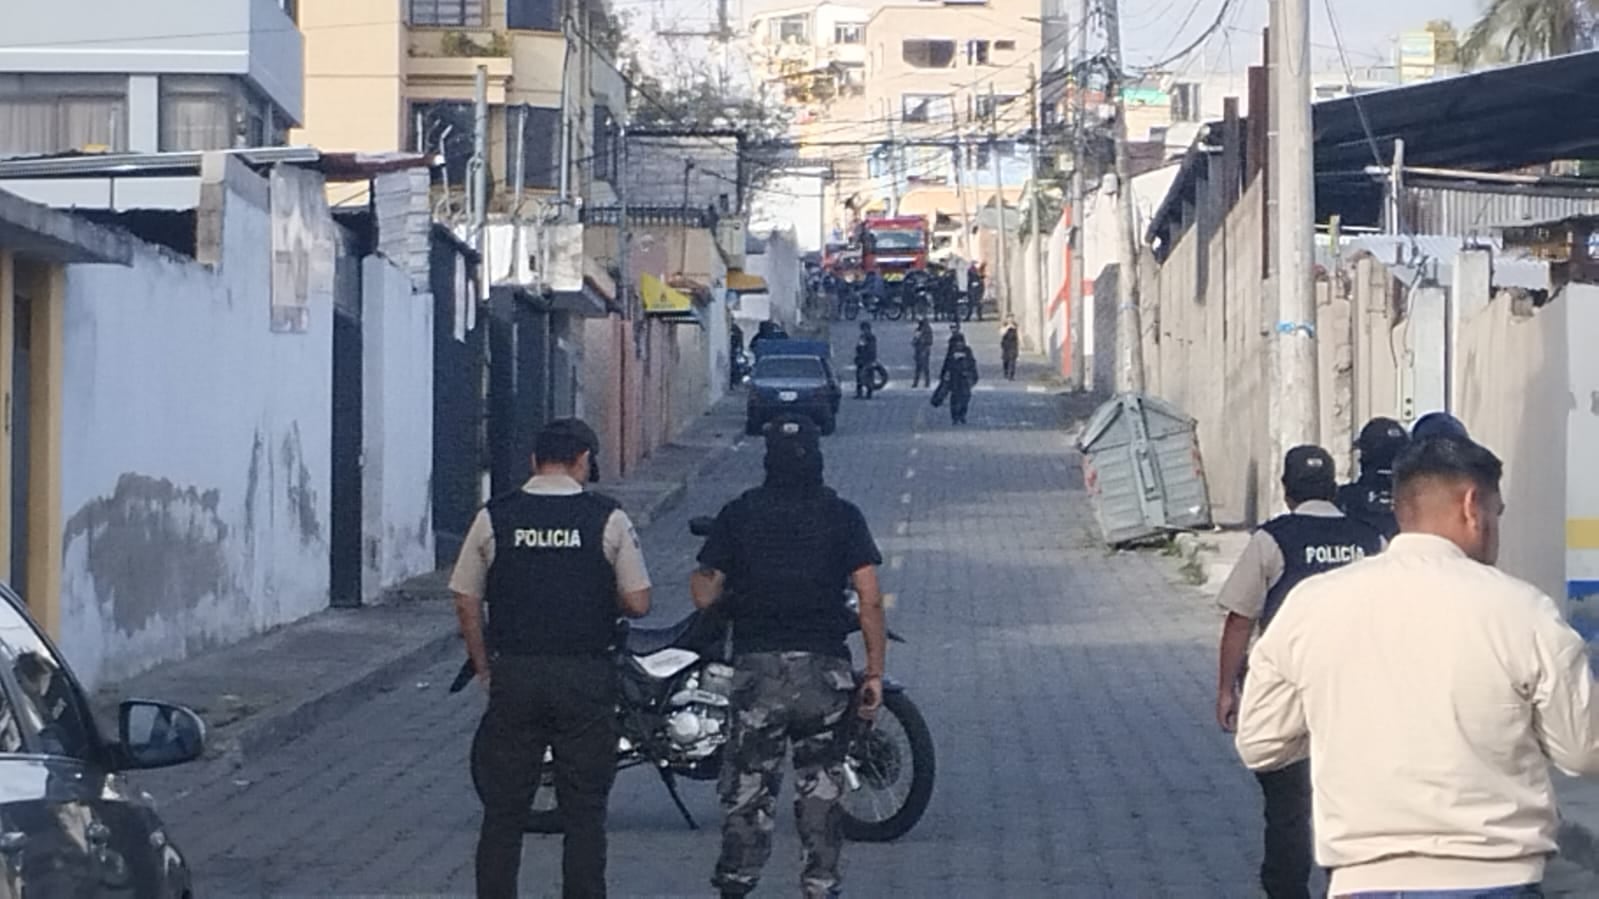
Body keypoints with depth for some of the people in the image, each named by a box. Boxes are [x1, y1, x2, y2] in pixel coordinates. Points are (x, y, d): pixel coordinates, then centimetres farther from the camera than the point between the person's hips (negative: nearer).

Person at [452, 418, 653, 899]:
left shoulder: (493, 517, 0)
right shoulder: (608, 518, -5)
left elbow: (466, 602, 3)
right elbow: (638, 603, -5)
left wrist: (485, 670, 12)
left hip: (513, 675, 1)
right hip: (585, 678, -1)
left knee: (504, 809, 8)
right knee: (584, 810, 6)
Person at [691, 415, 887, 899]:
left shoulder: (738, 513, 2)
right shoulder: (842, 515, 1)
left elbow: (705, 594, 0)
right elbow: (870, 598, -5)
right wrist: (875, 673, 0)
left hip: (756, 665, 0)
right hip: (824, 667, 0)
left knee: (748, 781, 7)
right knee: (821, 782, 9)